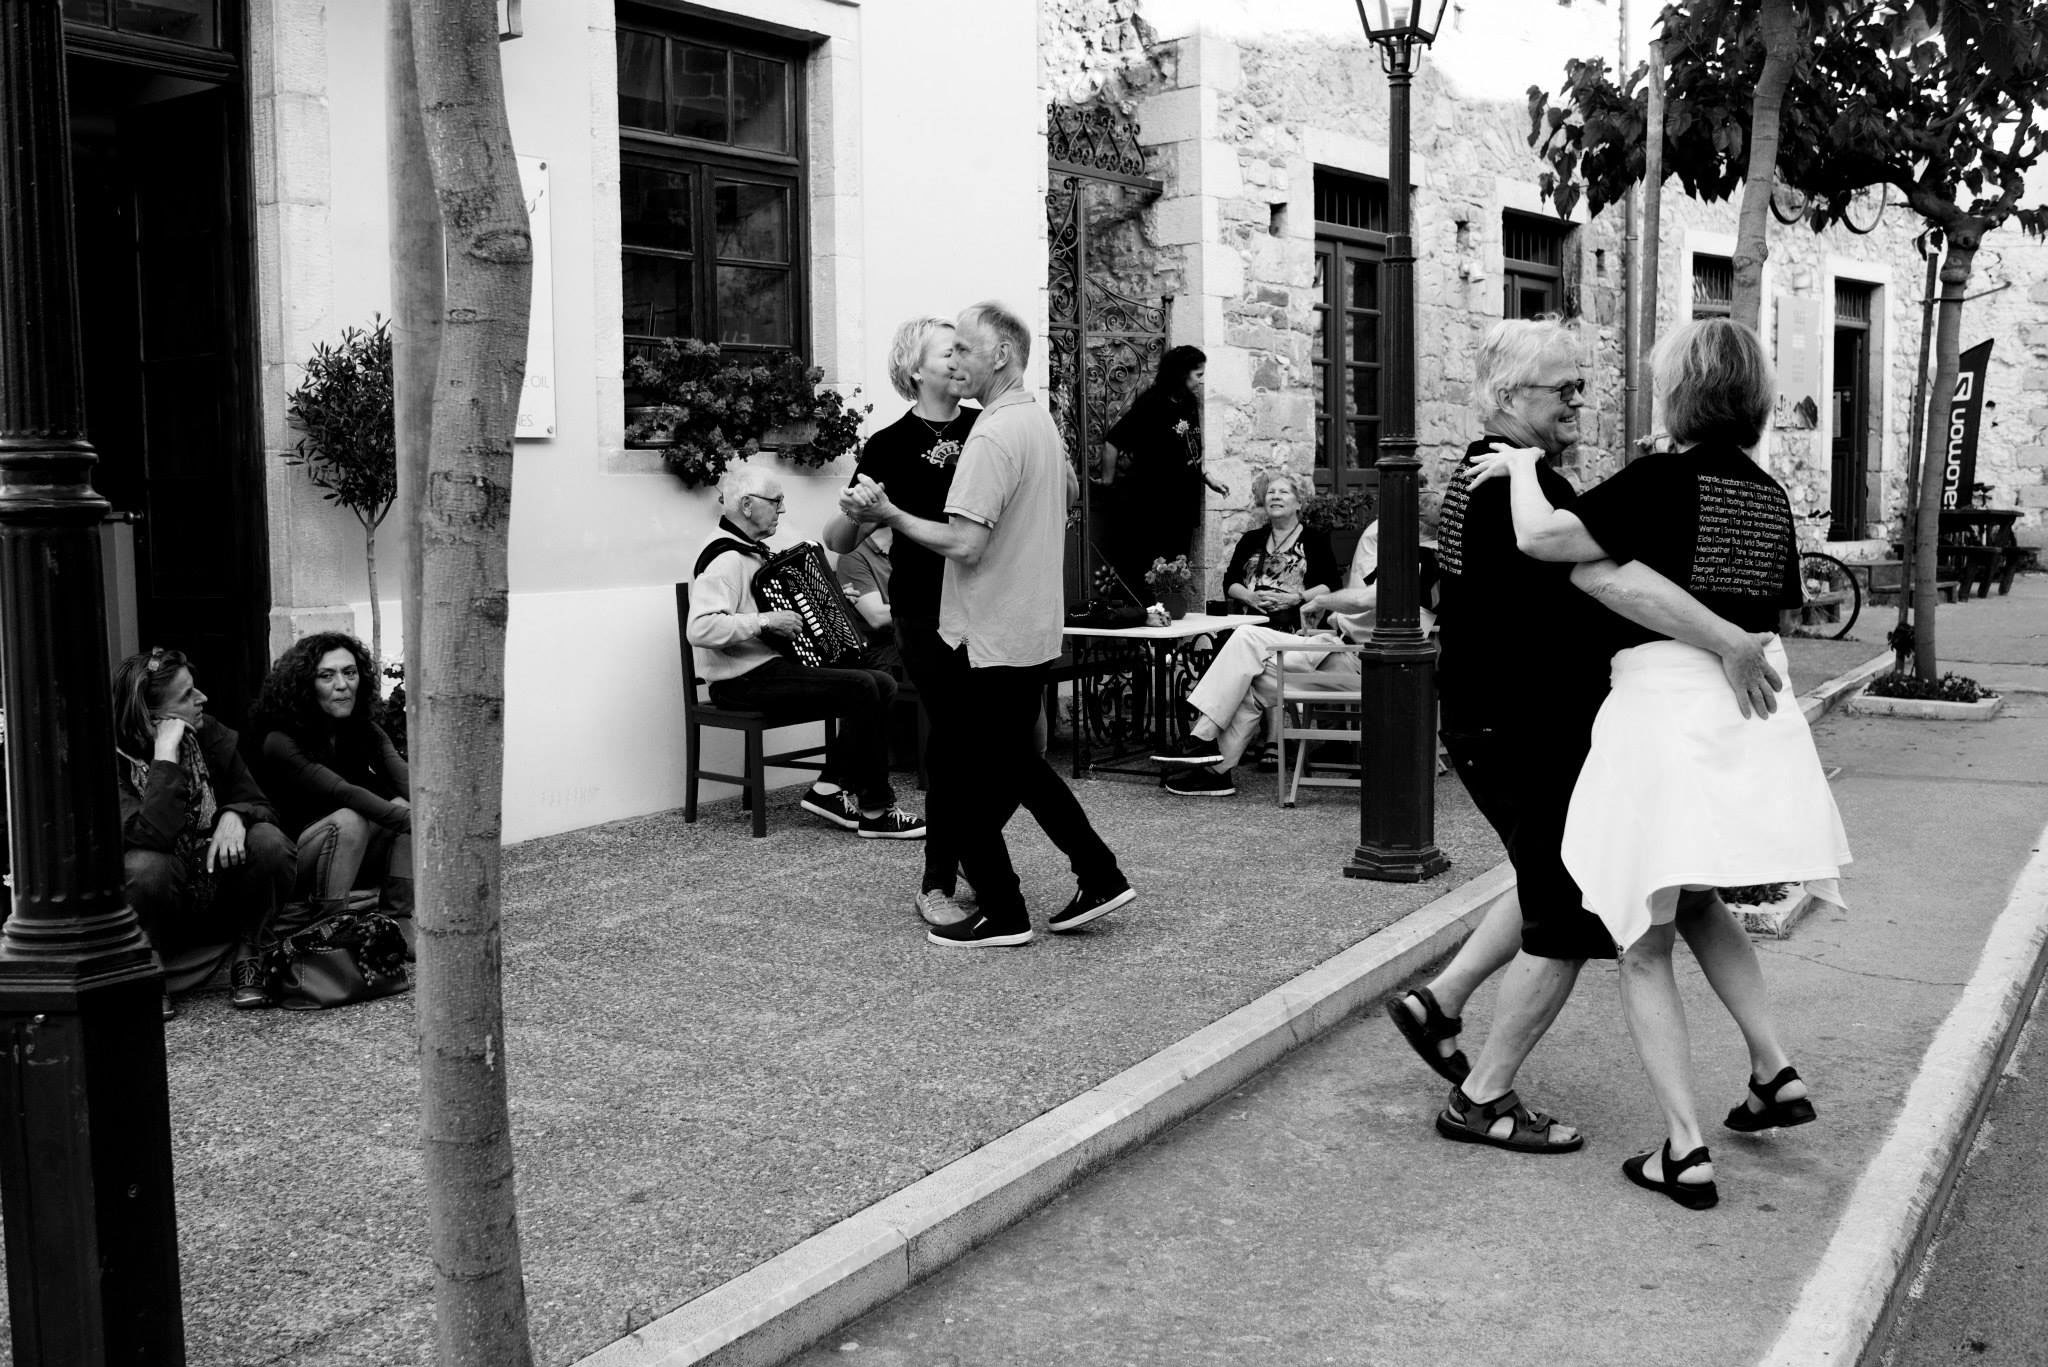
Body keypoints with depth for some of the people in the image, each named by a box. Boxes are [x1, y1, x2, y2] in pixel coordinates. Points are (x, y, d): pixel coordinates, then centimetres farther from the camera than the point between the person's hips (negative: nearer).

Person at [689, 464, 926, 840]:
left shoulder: (752, 551, 18)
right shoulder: (724, 558, -16)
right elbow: (700, 629, -29)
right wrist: (764, 622, -26)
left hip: (770, 665, 10)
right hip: (742, 680, -10)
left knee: (882, 683, -2)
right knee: (859, 689, -23)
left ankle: (829, 787, -2)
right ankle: (875, 810, -14)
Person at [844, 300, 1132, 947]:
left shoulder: (993, 437, -20)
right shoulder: (1041, 421, 11)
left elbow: (965, 545, -26)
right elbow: (1068, 486, 29)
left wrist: (887, 514, -19)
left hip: (991, 638, -10)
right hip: (1035, 628, 10)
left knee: (976, 782, 1)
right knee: (1019, 764, 20)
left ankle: (1002, 914, 9)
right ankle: (1099, 875, 21)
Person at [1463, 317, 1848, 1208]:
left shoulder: (1665, 479, -11)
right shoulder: (1771, 498, 10)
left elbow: (1542, 538, -19)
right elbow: (1779, 617, 18)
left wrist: (1522, 466, -2)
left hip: (1662, 708, -7)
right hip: (1754, 713, 7)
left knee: (1645, 944, 4)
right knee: (1700, 904, 28)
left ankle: (1684, 1152, 3)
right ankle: (1774, 1073, 24)